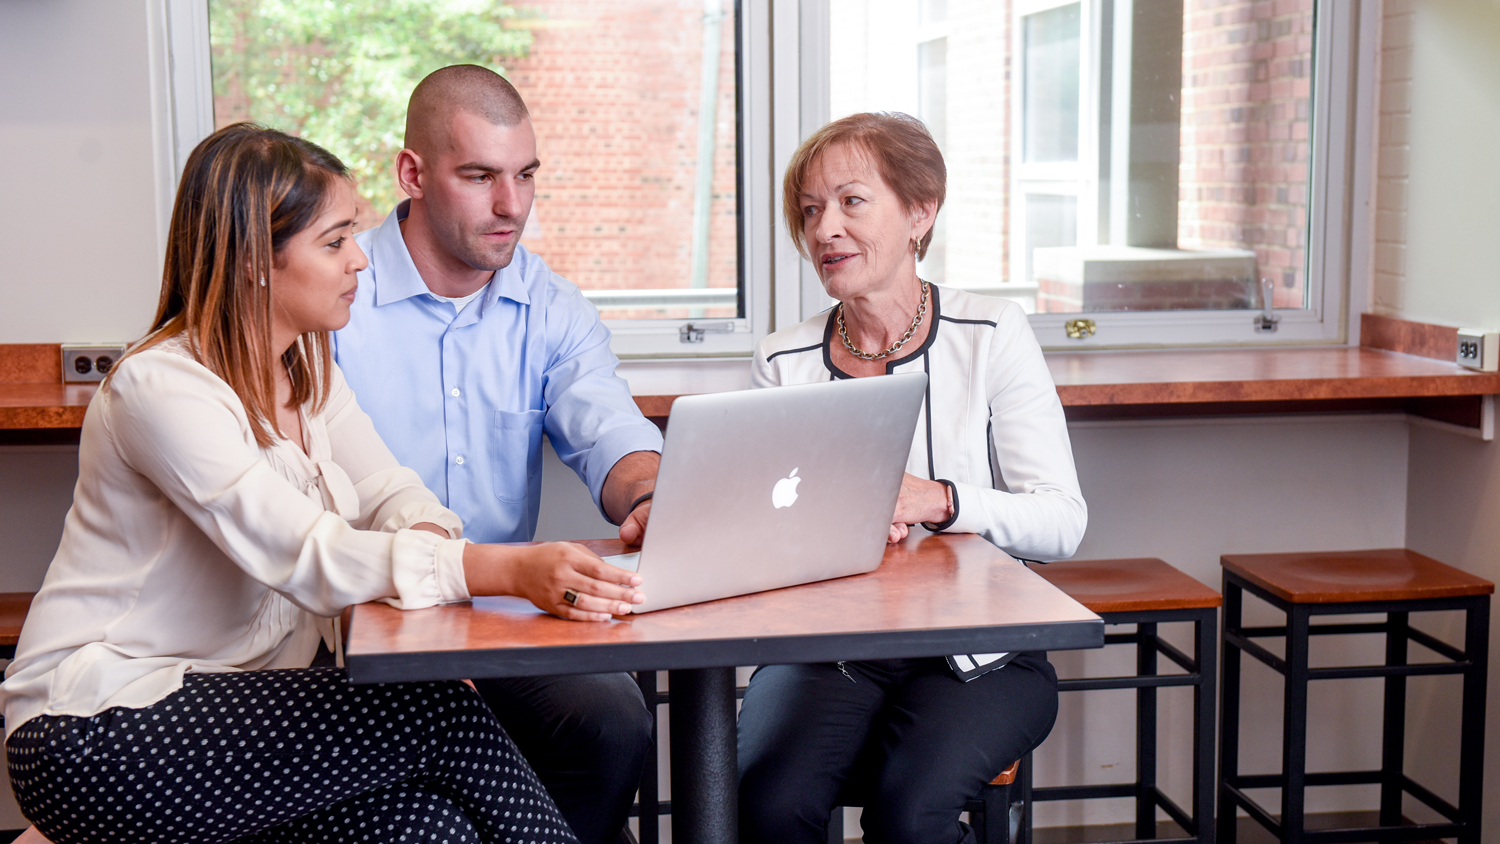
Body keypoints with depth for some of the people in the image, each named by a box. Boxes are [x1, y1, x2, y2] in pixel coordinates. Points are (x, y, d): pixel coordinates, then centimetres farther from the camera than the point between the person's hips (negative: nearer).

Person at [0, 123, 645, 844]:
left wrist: (426, 540, -21)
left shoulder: (306, 366, 8)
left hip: (245, 690, 7)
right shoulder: (163, 386, -19)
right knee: (438, 717, -22)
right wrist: (513, 568, -41)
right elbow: (309, 557, -30)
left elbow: (393, 496, 5)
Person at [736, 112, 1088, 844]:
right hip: (825, 648, 2)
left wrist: (937, 501, -20)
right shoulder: (781, 363, 8)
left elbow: (1062, 522, -4)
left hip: (976, 652, -1)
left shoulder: (990, 336, 2)